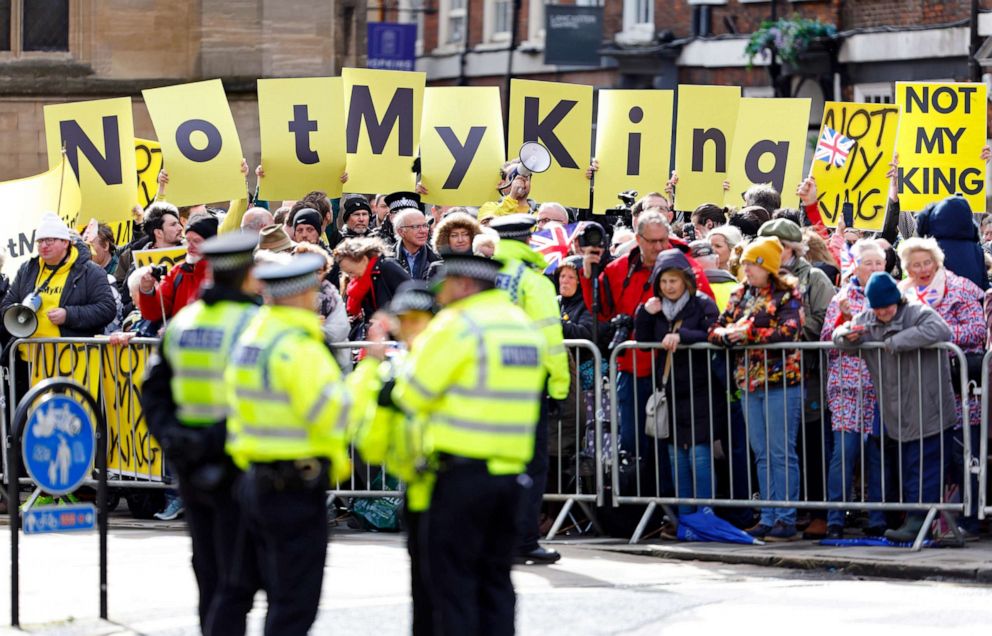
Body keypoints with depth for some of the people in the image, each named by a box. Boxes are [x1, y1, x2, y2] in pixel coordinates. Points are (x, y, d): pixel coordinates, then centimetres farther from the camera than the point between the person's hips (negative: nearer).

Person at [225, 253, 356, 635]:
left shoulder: (249, 337, 13)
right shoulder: (298, 346, -17)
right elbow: (329, 412, -19)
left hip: (256, 481, 9)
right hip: (296, 485, -9)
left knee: (281, 596, 16)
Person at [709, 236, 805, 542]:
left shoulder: (787, 295, -5)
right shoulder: (741, 295, 15)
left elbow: (789, 332, -19)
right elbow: (716, 329, 11)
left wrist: (748, 332, -16)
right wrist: (727, 334, -12)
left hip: (781, 381, -7)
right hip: (750, 381, 7)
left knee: (781, 453, -6)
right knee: (762, 454, 9)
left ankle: (786, 519, -4)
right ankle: (769, 517, 13)